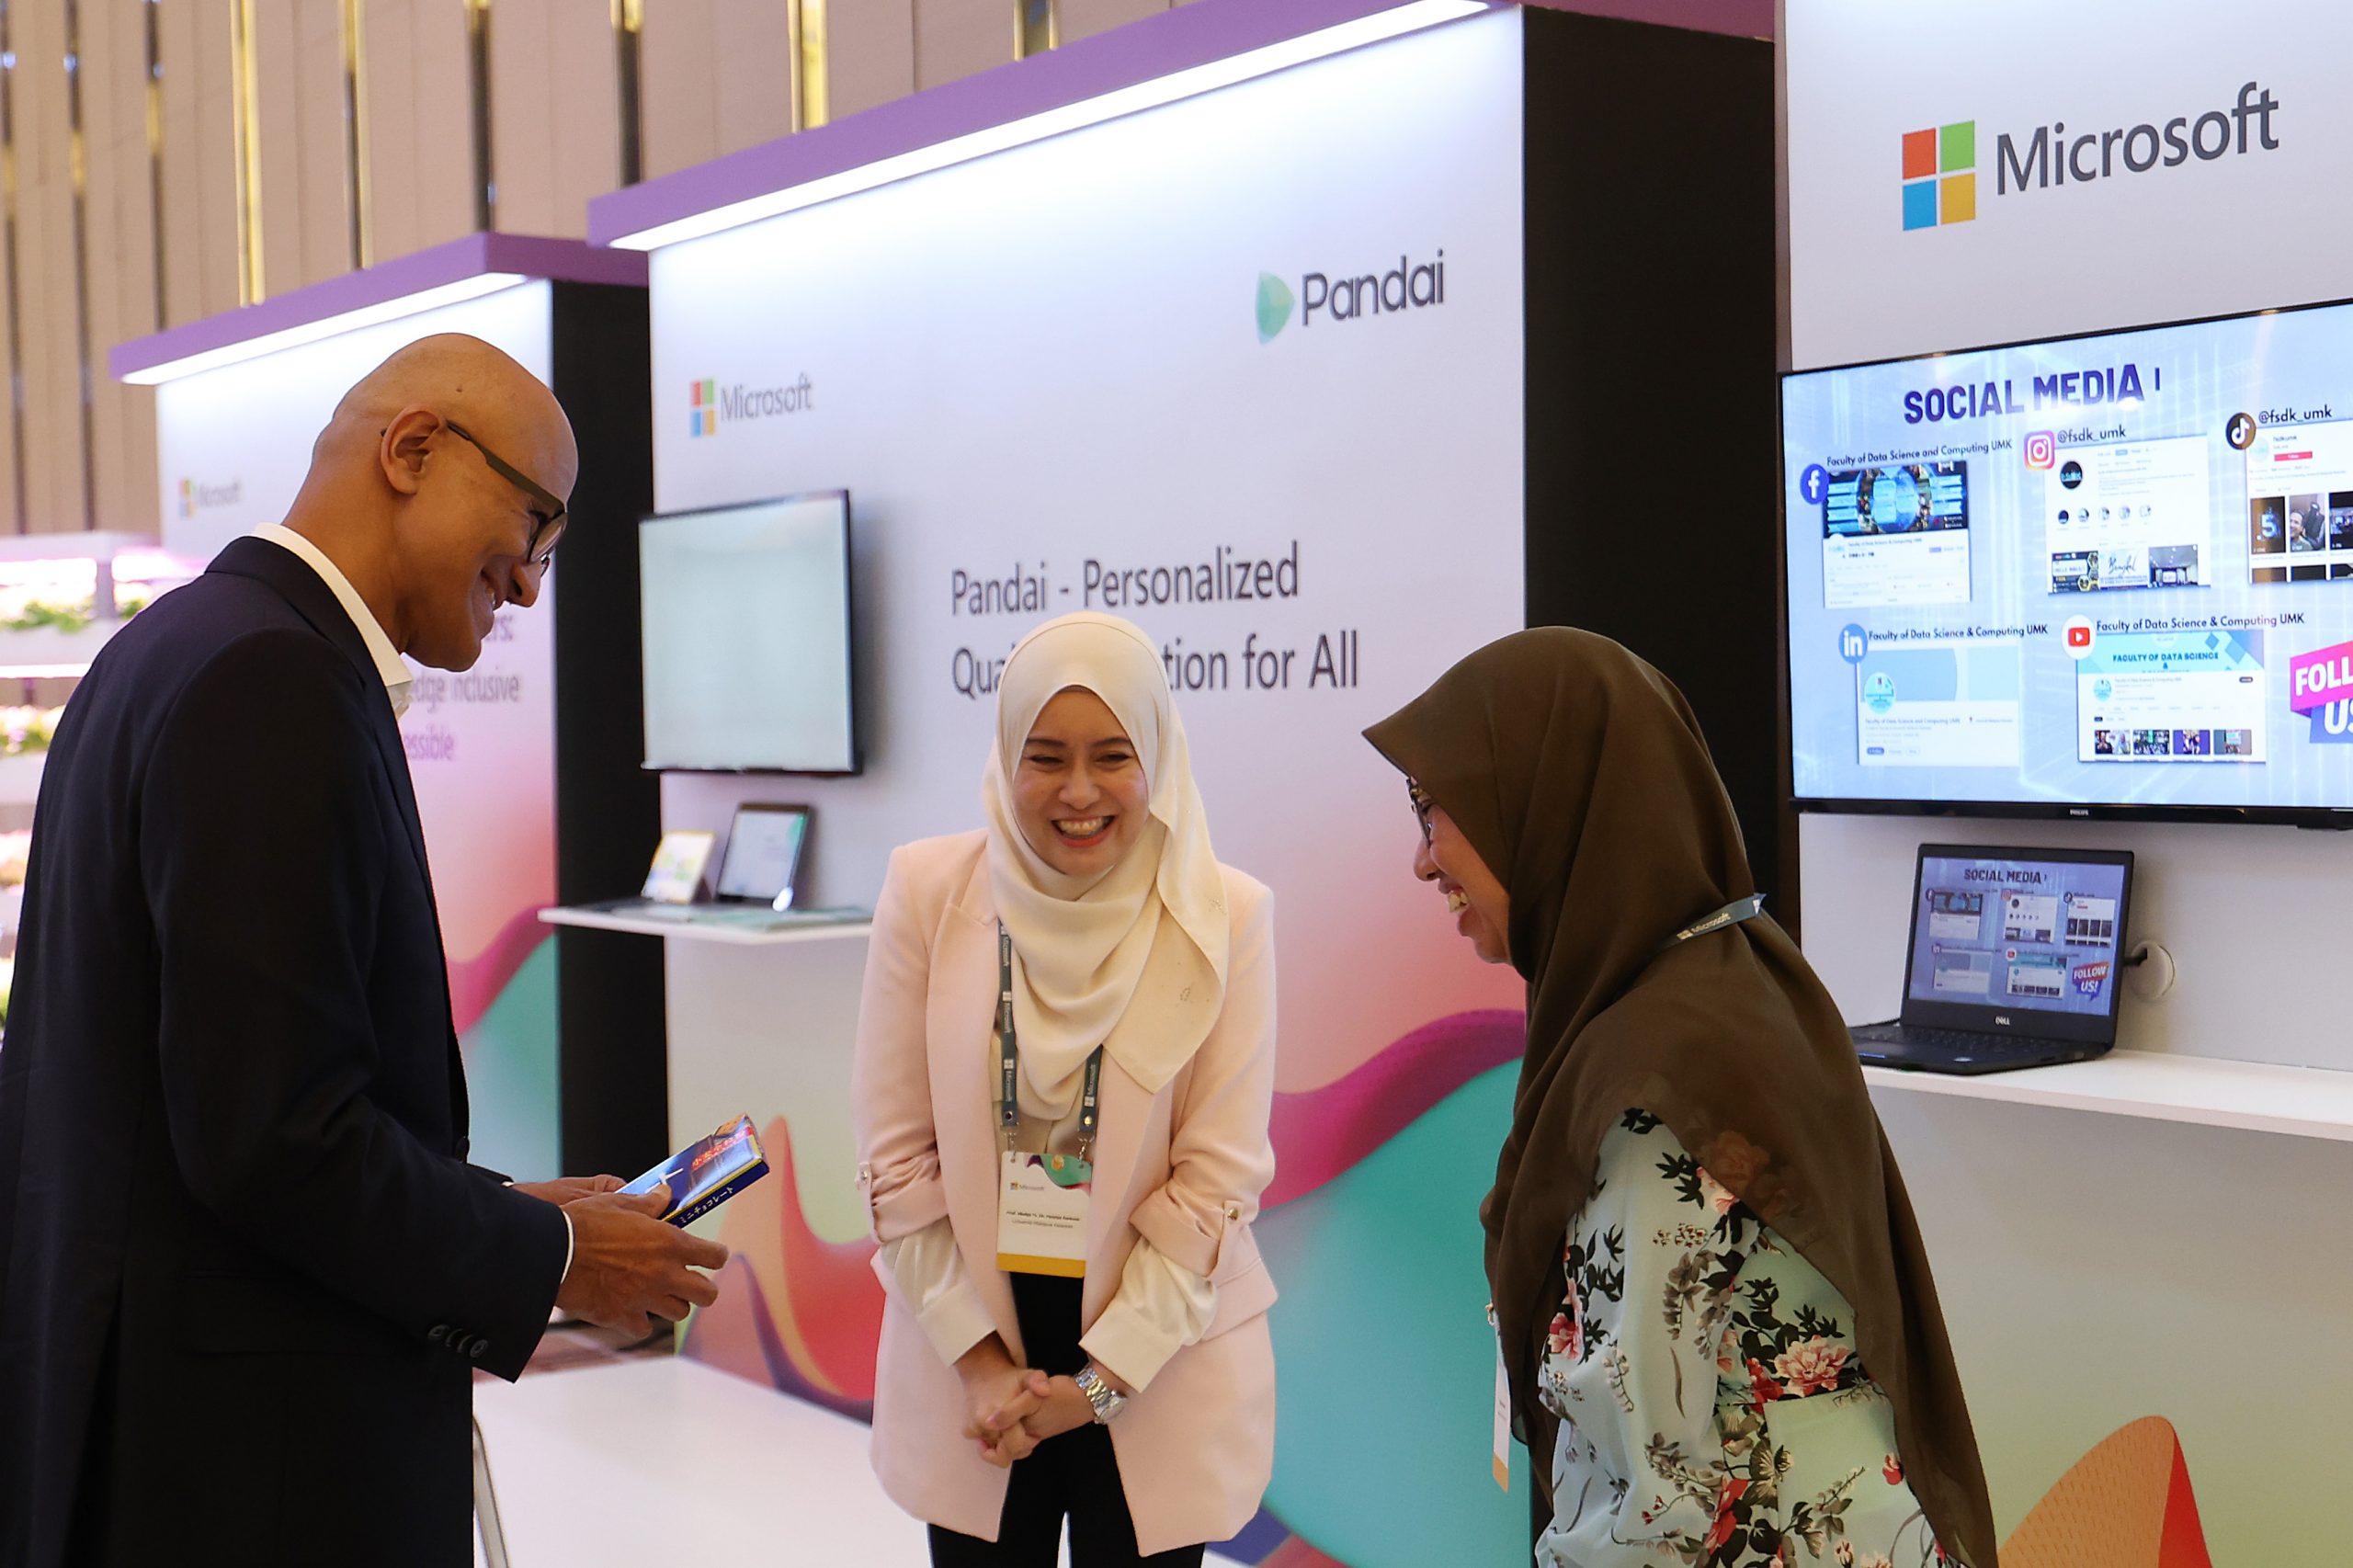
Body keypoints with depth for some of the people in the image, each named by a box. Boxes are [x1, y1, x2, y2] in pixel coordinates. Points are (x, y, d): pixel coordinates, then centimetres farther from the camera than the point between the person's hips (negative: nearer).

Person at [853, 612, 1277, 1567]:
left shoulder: (1226, 918, -8)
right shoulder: (928, 891, -5)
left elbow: (1221, 1174, -8)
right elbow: (895, 1149, -3)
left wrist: (1101, 1379, -10)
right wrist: (979, 1358, -6)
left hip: (1161, 1361, -1)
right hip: (966, 1353, 1)